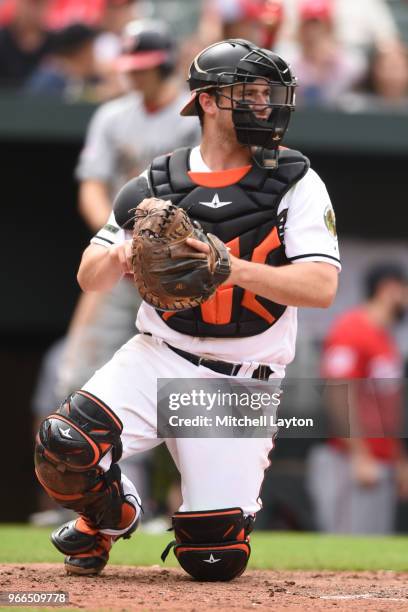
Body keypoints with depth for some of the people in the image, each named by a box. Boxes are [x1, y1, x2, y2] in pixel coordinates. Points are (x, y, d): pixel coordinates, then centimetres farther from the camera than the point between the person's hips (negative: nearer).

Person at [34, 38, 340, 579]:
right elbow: (89, 278, 9)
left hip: (240, 385, -1)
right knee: (64, 445, -27)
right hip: (158, 358, 1)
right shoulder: (156, 184, 5)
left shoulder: (297, 185, -2)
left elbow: (322, 288, -14)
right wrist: (122, 256, -16)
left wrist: (230, 268, -29)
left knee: (214, 560, -7)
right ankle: (108, 515, 10)